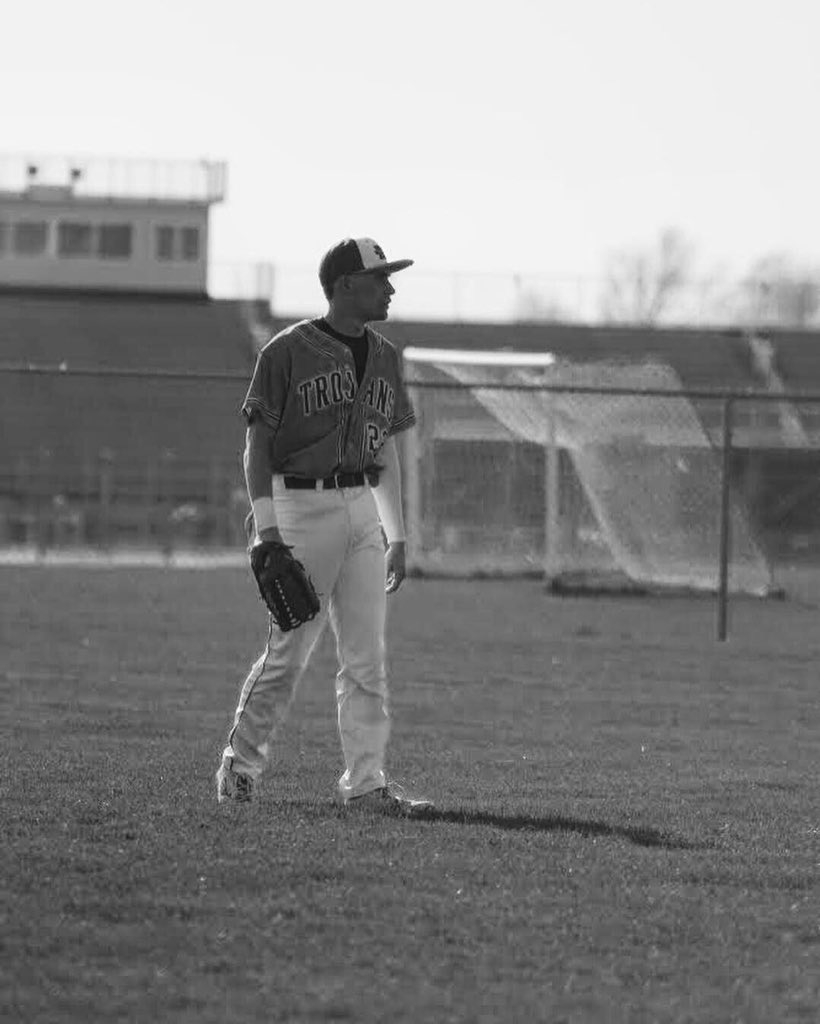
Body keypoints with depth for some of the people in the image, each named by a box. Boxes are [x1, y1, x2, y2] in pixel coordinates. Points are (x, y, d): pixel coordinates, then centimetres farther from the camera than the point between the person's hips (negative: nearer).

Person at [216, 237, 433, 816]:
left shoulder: (384, 358, 14)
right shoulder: (288, 352, -6)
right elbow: (258, 443, -6)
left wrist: (397, 537, 15)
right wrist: (267, 528, -13)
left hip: (363, 509, 6)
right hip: (302, 506, -6)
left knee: (367, 657, 2)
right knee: (289, 650, -5)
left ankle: (366, 781, 3)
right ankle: (240, 764, 11)